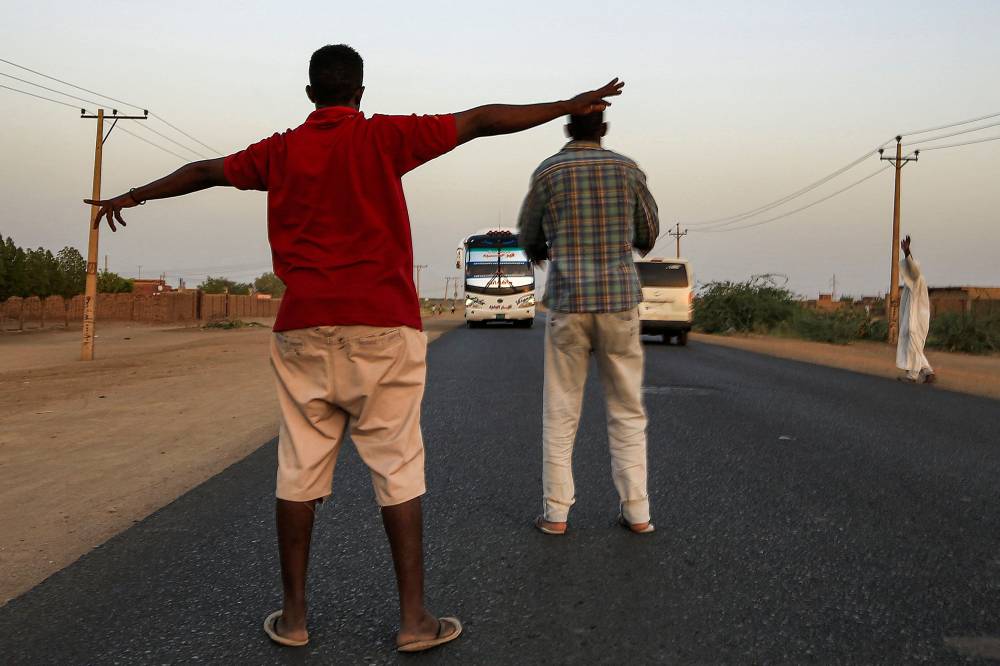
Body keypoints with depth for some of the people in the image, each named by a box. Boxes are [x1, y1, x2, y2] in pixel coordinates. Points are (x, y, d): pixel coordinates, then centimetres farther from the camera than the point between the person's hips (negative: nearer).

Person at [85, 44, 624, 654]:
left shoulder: (282, 150, 10)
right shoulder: (385, 136, 1)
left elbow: (204, 172, 24)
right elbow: (482, 121, 2)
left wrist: (133, 196, 40)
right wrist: (572, 105, 8)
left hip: (303, 329, 3)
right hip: (382, 327, -3)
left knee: (300, 467, 7)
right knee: (397, 468, 1)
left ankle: (293, 616, 15)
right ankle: (415, 618, 4)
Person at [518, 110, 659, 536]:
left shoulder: (548, 172, 0)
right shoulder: (628, 169, 4)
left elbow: (529, 237, 11)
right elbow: (649, 234, 14)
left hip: (567, 302, -1)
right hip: (620, 300, 1)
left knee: (560, 411, 7)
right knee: (627, 410, 10)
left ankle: (556, 512, 7)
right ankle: (636, 511, 10)